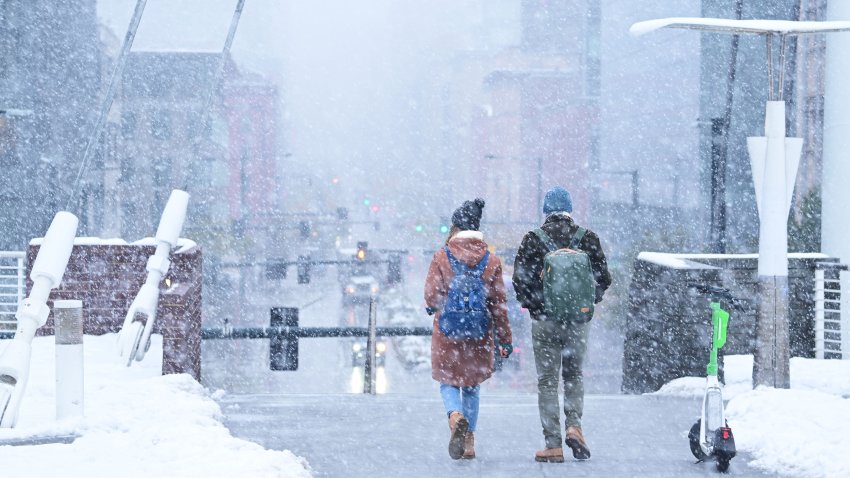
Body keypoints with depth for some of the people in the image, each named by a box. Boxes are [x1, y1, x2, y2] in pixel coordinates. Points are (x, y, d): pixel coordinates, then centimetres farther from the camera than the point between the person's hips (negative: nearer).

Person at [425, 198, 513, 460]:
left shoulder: (441, 257, -7)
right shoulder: (491, 261, -2)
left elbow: (431, 296, -6)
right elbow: (499, 303, 0)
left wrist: (434, 306, 19)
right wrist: (505, 339, 7)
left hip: (447, 332, -2)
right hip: (480, 336, 2)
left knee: (448, 382, 10)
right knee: (472, 386, 17)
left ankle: (455, 416, -22)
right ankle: (469, 441, 15)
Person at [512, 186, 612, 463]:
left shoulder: (533, 240, -6)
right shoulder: (588, 239, -1)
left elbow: (519, 282, -7)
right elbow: (603, 279, 3)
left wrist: (532, 305, 10)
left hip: (545, 322, -2)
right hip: (579, 322, 2)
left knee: (547, 381, 4)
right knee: (574, 375, 19)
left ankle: (553, 445, 1)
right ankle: (574, 425, -2)